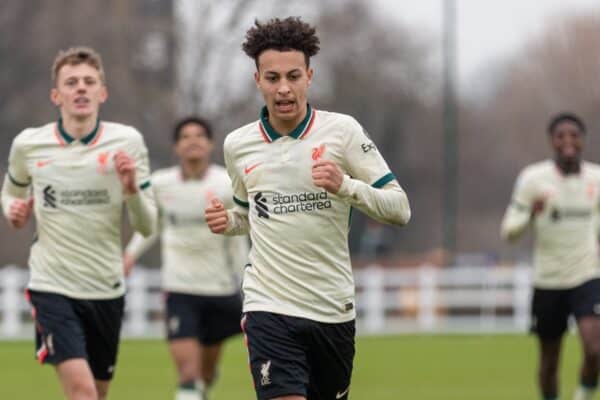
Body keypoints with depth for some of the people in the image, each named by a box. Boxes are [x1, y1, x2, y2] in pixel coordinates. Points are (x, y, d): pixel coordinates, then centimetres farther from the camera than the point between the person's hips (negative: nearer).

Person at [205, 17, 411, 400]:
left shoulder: (342, 130, -3)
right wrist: (228, 220, 2)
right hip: (269, 308, 0)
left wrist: (345, 185, -22)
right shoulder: (238, 145, 5)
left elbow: (400, 209, -5)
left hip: (333, 309, 0)